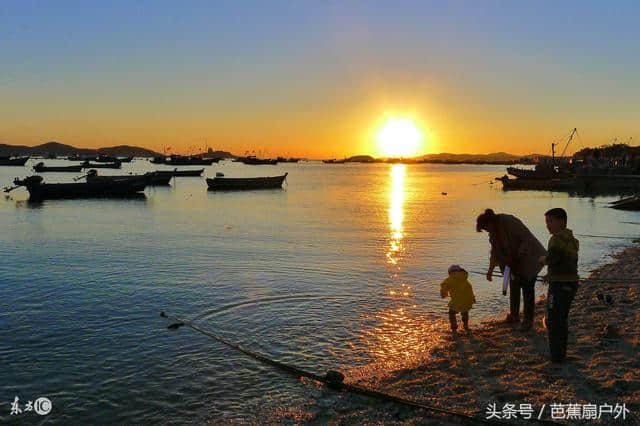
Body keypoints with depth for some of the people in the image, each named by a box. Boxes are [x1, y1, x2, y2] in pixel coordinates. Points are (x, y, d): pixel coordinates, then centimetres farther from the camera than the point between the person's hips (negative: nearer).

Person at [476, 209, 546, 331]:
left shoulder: (510, 222, -26)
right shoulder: (494, 230, 0)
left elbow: (527, 239, -25)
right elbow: (495, 250, 10)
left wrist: (517, 256, -26)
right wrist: (490, 269, 10)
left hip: (529, 258, -8)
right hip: (516, 261, 8)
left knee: (527, 288, -6)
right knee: (514, 286, 13)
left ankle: (528, 320, 3)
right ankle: (514, 315, 27)